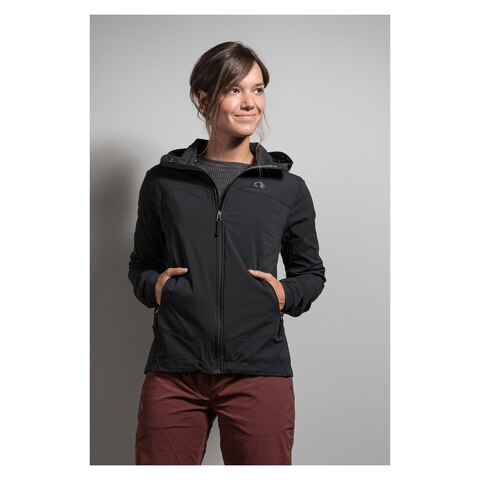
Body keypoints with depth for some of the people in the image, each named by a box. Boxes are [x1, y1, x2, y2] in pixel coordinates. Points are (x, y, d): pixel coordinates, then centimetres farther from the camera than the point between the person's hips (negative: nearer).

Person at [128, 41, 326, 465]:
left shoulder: (288, 188, 8)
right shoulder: (164, 181, 9)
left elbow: (311, 271, 17)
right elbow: (141, 264, 19)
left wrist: (286, 294, -3)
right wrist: (153, 285, -2)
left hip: (258, 371, 0)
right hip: (174, 374, 0)